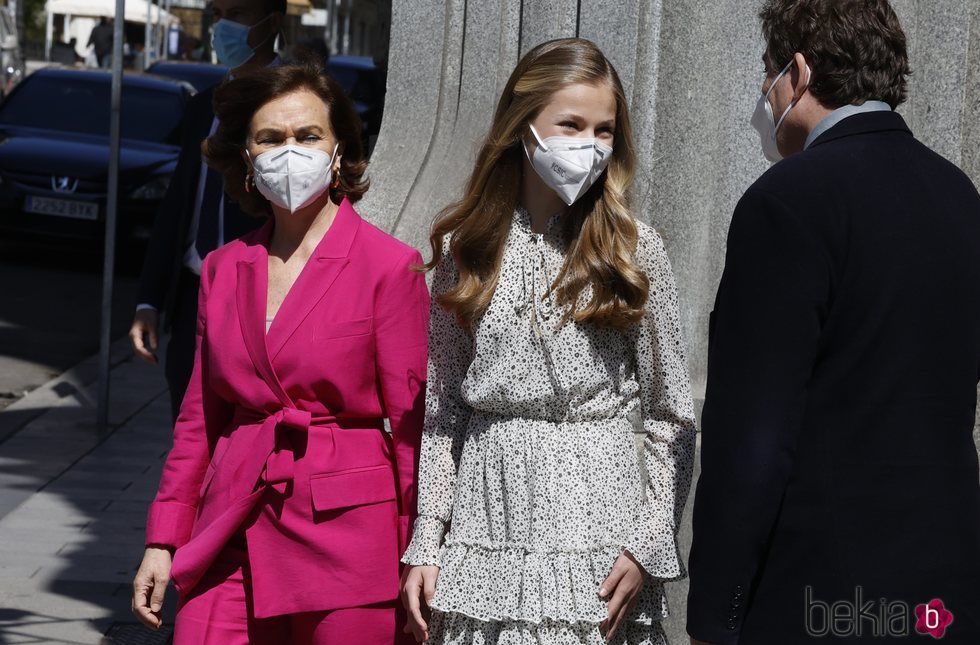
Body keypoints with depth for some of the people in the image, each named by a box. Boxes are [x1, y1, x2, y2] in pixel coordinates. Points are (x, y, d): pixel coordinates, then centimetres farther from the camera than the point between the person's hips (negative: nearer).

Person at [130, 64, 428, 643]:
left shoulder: (391, 267, -5)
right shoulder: (224, 269, 10)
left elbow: (413, 423, -5)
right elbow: (201, 418, 15)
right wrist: (164, 540, 11)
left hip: (345, 531, -4)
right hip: (233, 541, 4)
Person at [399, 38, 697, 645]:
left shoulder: (635, 250, -1)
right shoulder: (465, 248, 5)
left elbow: (671, 419, 1)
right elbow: (443, 414, 8)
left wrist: (648, 546, -8)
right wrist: (425, 546, 3)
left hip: (596, 530, -2)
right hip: (486, 530, 2)